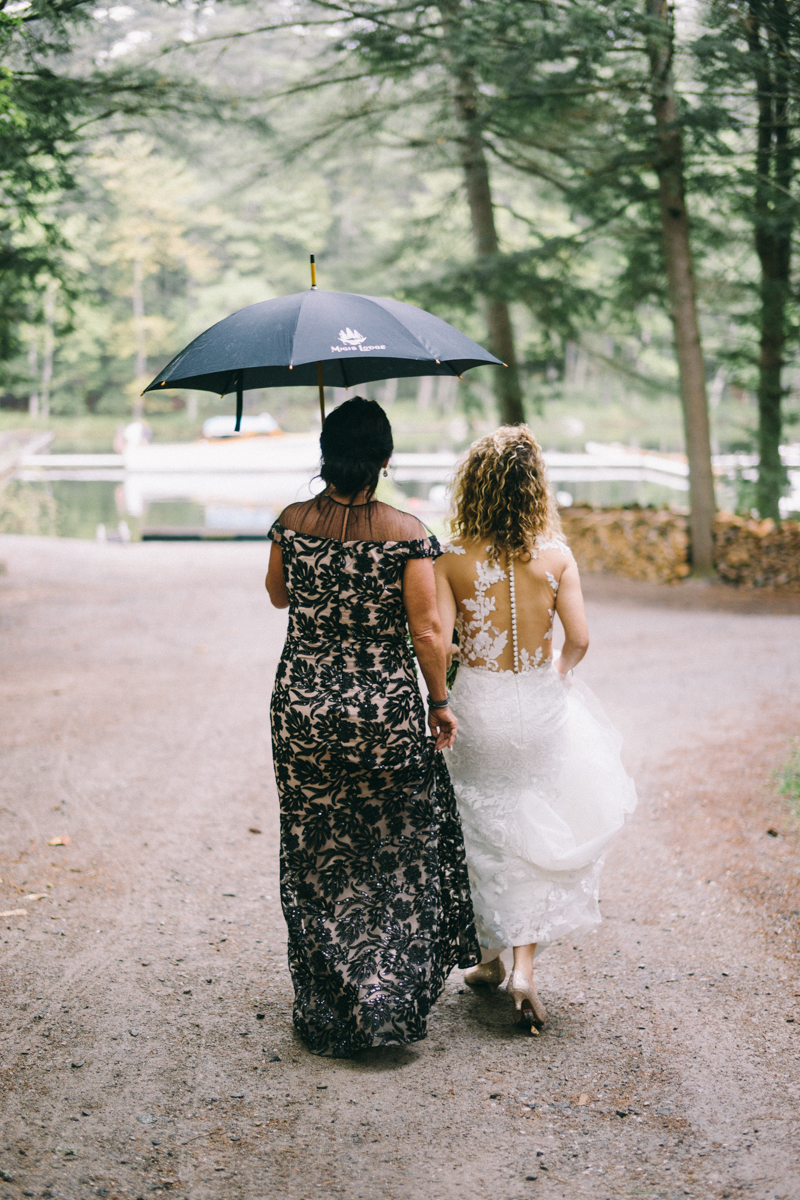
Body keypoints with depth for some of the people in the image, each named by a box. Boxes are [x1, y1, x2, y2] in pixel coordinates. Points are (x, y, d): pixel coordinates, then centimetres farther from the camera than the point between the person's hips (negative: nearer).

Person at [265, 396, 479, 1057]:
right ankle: (389, 1004, 13)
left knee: (317, 860, 14)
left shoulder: (292, 522, -4)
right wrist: (440, 700, 1)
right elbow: (428, 631, -12)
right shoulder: (407, 532, -12)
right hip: (387, 710, -2)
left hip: (302, 709, 2)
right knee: (398, 855, 14)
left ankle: (327, 1012, 22)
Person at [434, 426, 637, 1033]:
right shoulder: (556, 555, -8)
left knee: (485, 832, 17)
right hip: (540, 704, 0)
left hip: (477, 706, 0)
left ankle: (492, 957, 30)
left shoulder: (452, 559, -10)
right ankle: (525, 965, 2)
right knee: (541, 834, 12)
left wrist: (451, 678, 5)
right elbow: (579, 638, -9)